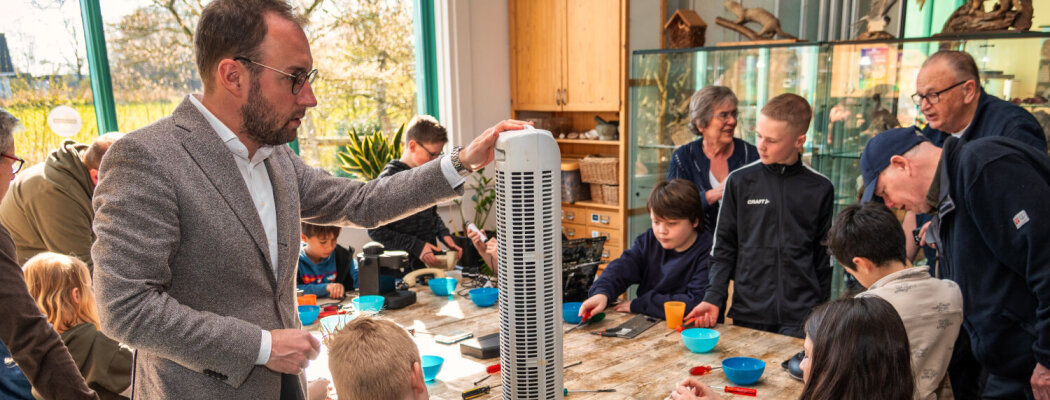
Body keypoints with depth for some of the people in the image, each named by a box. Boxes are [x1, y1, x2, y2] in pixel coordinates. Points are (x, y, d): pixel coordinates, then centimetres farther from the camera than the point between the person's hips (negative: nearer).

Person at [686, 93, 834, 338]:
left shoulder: (820, 189, 2)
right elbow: (723, 248, 3)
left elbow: (824, 256, 8)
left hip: (801, 318, 0)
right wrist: (714, 298, -7)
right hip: (748, 314, 0)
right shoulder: (740, 182, 0)